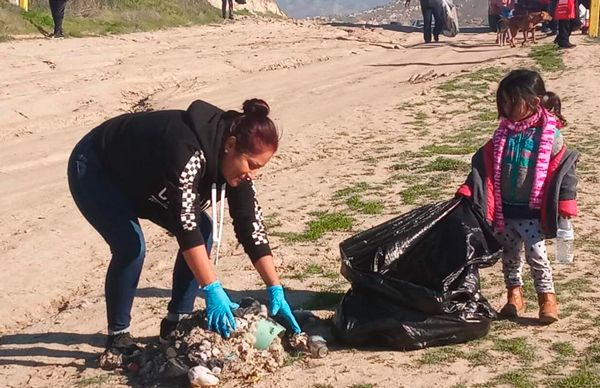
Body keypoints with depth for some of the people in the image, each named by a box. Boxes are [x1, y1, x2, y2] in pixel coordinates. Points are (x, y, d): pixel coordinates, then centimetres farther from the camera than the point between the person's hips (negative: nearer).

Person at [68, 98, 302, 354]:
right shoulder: (187, 151, -40)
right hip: (94, 170, -8)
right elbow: (185, 224, -43)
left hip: (140, 179, 8)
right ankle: (117, 336, -7)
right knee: (131, 247, -26)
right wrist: (212, 290, -45)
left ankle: (177, 322, 4)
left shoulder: (235, 160, -16)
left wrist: (275, 289, -17)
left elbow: (250, 225, -13)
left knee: (204, 230, -7)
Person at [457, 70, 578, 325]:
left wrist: (565, 202, -10)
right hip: (505, 209, 5)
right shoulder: (503, 133, 1)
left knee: (536, 255, -2)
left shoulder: (550, 135, -10)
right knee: (509, 255, 14)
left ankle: (547, 297, 12)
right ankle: (514, 294, 28)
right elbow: (484, 165, 5)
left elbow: (563, 168, -8)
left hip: (533, 211, -4)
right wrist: (468, 189, -3)